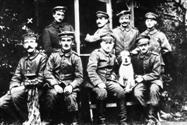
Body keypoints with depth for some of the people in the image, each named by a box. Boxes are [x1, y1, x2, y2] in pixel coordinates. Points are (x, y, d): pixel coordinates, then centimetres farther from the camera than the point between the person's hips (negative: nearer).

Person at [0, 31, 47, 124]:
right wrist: (13, 87, -11)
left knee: (16, 95, -33)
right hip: (22, 89, 7)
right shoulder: (22, 60, 19)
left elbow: (41, 79, -11)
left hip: (35, 89, -7)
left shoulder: (42, 57, -2)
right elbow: (15, 78, 13)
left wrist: (24, 85, -18)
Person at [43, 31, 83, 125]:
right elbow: (47, 72, 1)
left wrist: (71, 86, -18)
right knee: (52, 94, -30)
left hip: (70, 85, -1)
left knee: (70, 97, -31)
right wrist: (55, 84, -14)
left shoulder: (75, 58, 4)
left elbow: (79, 77, 0)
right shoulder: (54, 56, 8)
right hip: (56, 84, 1)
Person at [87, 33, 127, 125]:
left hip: (108, 81, 6)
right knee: (102, 93, -35)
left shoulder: (112, 56, 17)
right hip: (96, 82, -6)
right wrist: (99, 83, -23)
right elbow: (90, 70, -15)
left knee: (121, 91, -20)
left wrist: (113, 76, 5)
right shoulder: (96, 54, -5)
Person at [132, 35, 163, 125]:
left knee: (153, 90, -37)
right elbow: (133, 72, 13)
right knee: (137, 93, -30)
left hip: (154, 80, -3)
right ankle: (148, 110, -7)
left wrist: (143, 78, -18)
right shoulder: (135, 58, 2)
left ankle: (152, 117, -22)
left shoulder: (155, 56, -8)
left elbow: (156, 74, -12)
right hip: (142, 81, 3)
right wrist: (137, 77, -9)